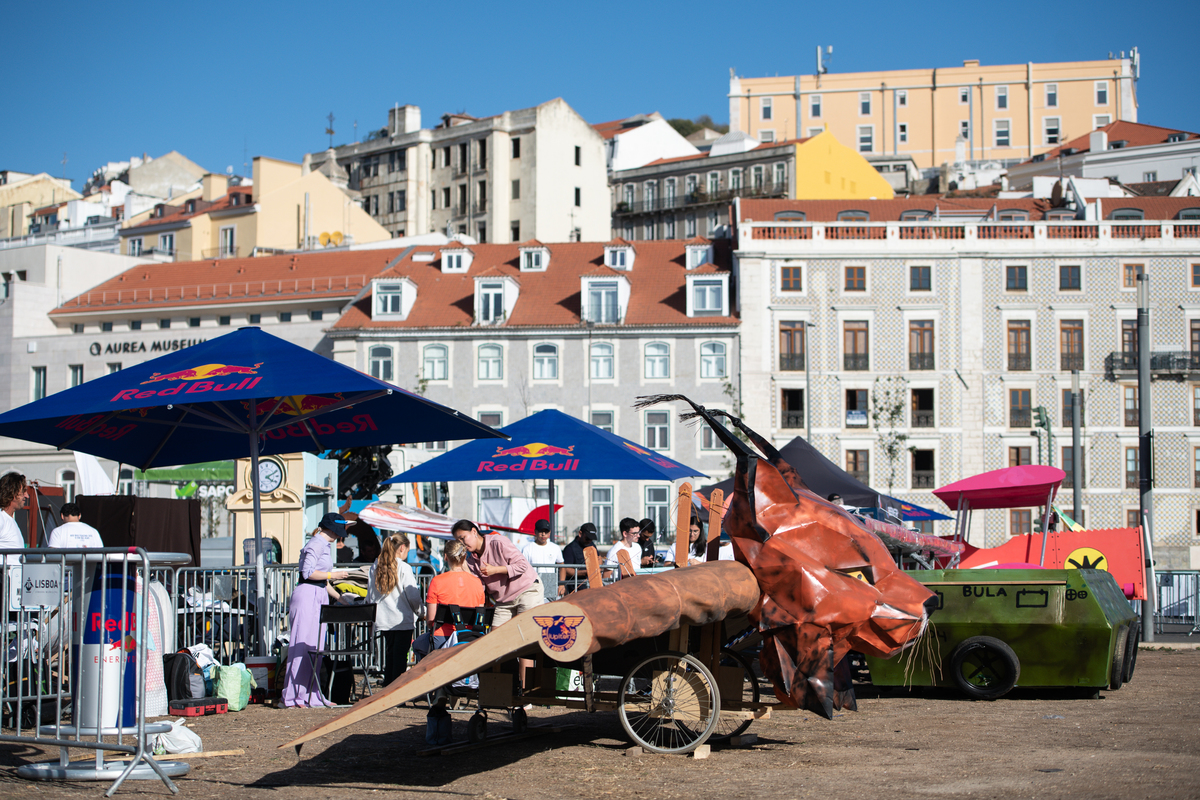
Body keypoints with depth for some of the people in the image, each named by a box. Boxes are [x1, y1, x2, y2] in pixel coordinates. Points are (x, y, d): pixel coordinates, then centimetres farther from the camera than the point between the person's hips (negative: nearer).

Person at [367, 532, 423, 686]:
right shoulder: (404, 568, -11)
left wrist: (373, 615, 23)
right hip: (403, 620, -5)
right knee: (400, 656, 0)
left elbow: (370, 596, 11)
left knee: (389, 656, 16)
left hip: (383, 620, 5)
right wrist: (422, 612, 6)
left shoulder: (375, 567, 5)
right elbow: (413, 596, -10)